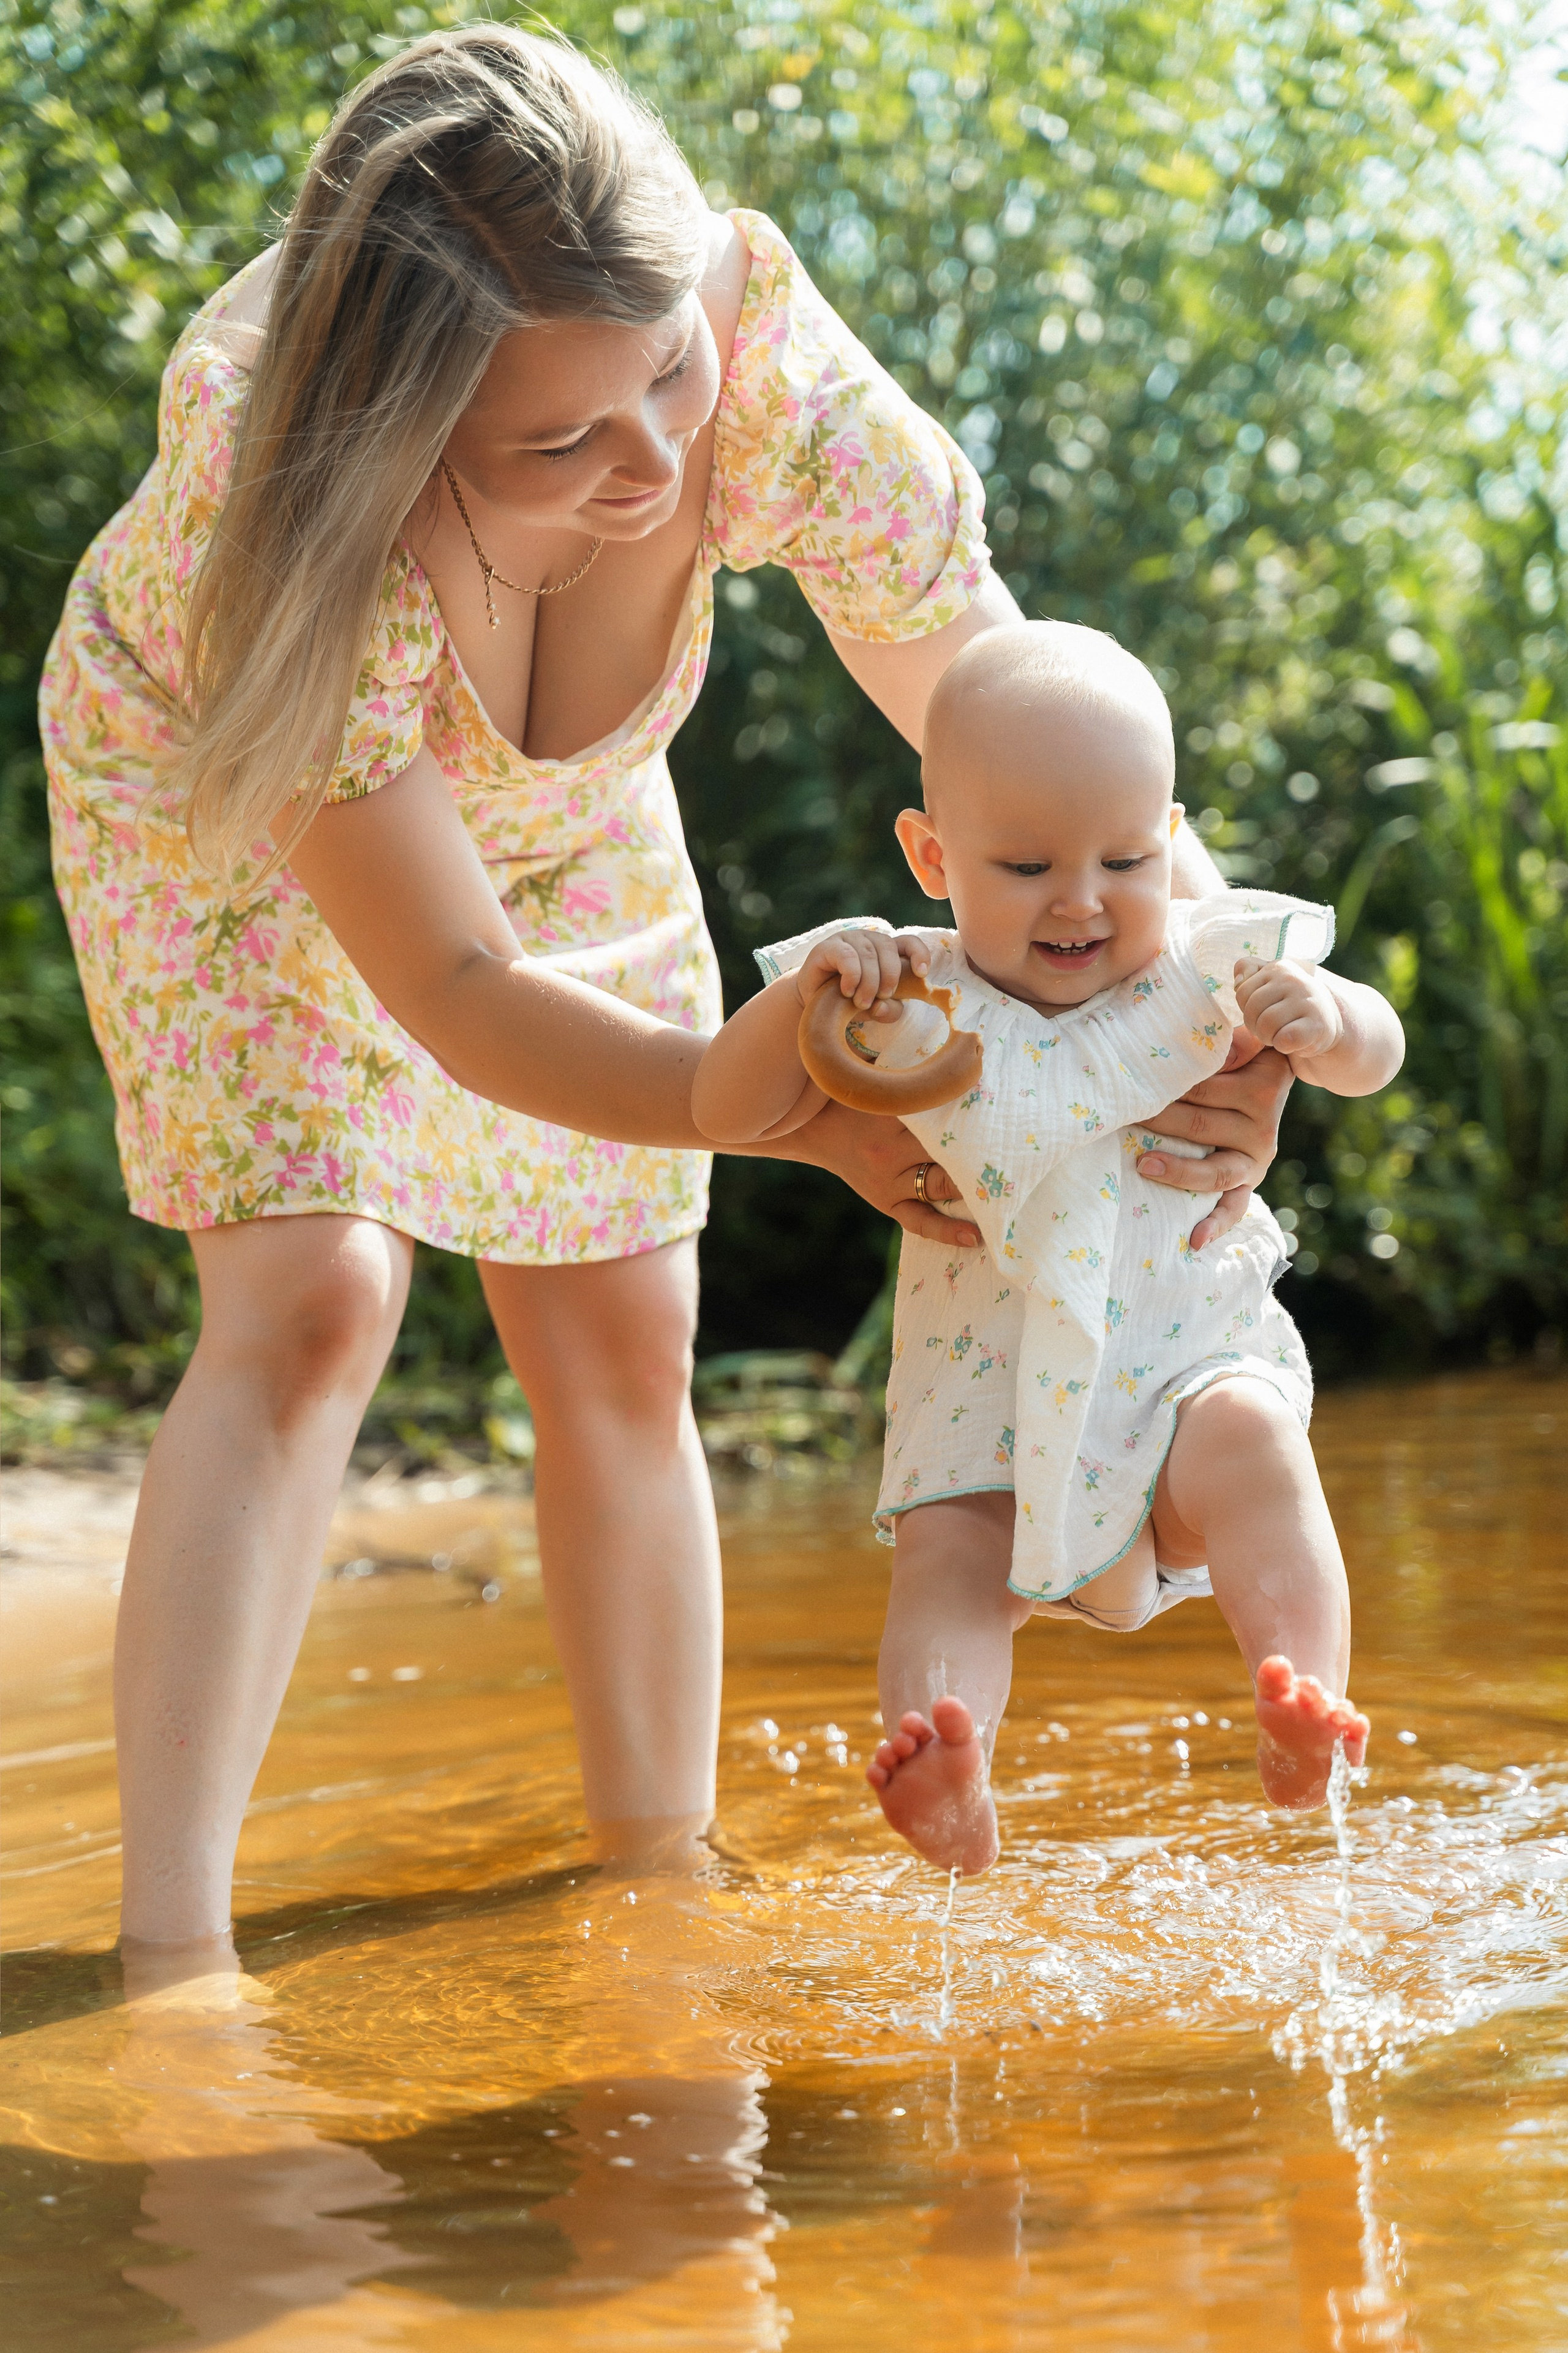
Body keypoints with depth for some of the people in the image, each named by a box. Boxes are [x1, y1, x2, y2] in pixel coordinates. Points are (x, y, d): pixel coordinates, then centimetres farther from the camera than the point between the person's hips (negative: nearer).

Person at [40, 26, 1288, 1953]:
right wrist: (829, 1121, -40)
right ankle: (168, 1952, -20)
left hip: (560, 807, 4)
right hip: (224, 783, -3)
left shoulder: (767, 362, -36)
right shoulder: (265, 479, -43)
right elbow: (455, 995, -37)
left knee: (624, 1340, 2)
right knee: (310, 1303, -21)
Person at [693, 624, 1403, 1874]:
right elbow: (726, 1111, -6)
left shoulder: (1207, 966, -2)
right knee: (948, 1547, -24)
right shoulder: (903, 1001, -3)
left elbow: (1376, 1055, 5)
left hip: (1191, 1355, 0)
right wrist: (802, 996, -24)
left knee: (1246, 1438, -32)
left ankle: (1305, 1704, -39)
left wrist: (1326, 1020, -19)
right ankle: (947, 1790, -42)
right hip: (993, 1392, 1)